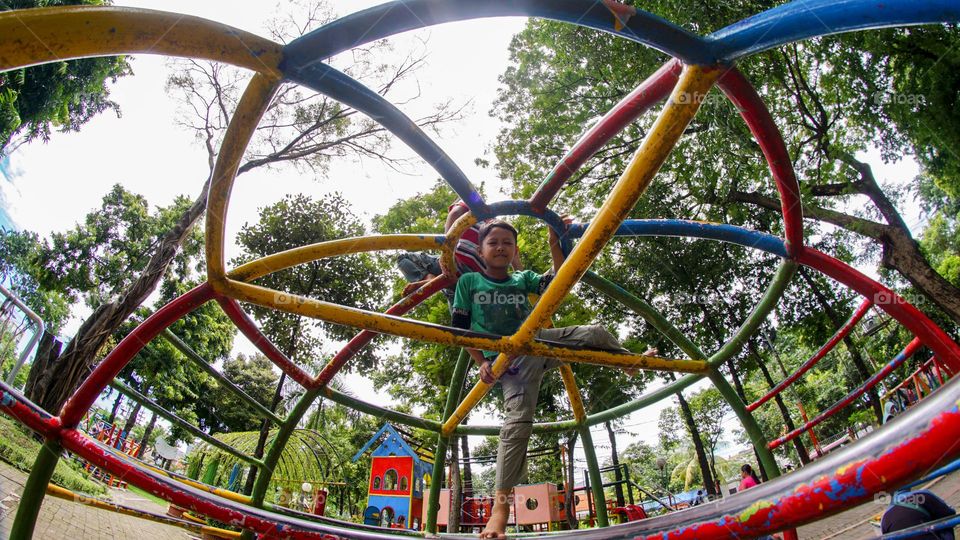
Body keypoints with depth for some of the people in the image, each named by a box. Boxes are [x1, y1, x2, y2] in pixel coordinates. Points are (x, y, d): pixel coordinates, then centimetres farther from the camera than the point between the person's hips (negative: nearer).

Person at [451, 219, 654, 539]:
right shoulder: (468, 282, 5)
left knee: (594, 333, -5)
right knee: (518, 421, -21)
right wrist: (482, 362, -8)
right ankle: (501, 503, -17)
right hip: (509, 360, -4)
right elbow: (461, 329, 2)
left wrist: (555, 244, -11)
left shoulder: (523, 279, 13)